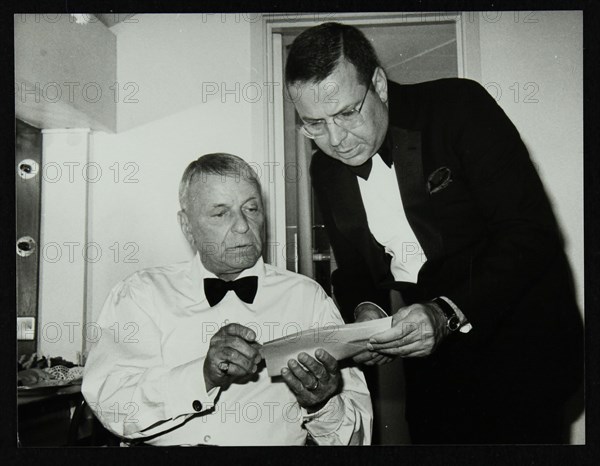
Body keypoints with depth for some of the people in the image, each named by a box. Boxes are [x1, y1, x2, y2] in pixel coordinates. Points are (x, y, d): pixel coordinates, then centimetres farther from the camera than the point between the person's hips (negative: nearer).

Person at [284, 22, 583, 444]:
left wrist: (449, 313, -30)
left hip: (519, 338, -4)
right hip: (431, 351, 5)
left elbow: (531, 232, -20)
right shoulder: (326, 170, 1)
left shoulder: (459, 106, -16)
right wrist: (365, 310, -14)